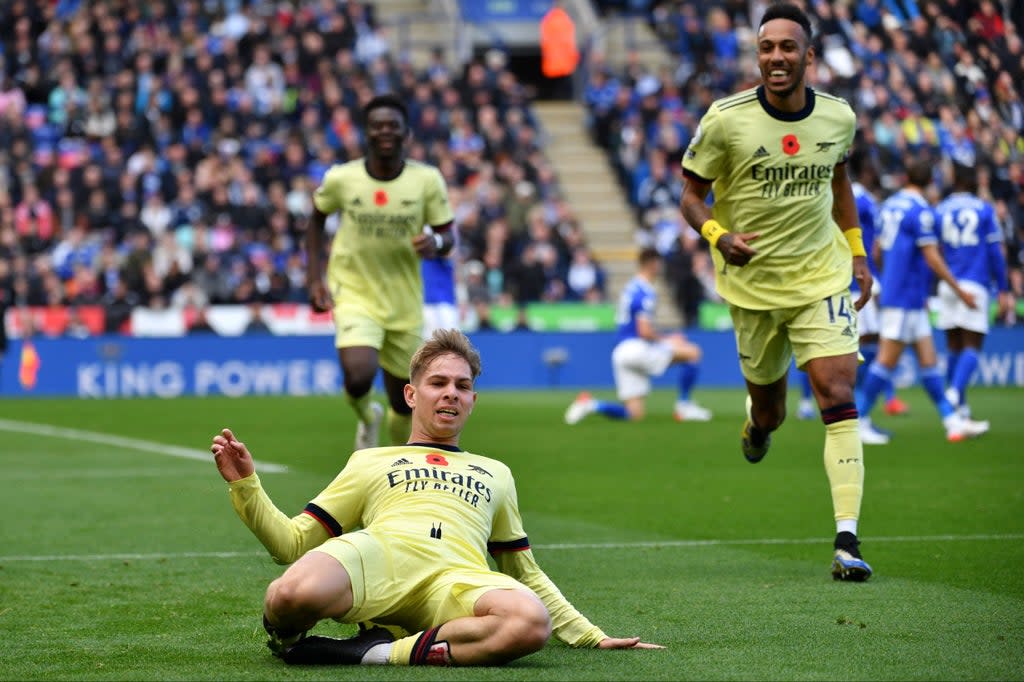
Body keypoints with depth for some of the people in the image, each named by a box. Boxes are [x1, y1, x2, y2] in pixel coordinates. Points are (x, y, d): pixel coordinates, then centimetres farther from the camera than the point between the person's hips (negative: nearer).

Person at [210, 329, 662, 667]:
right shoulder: (370, 463, 32)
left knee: (531, 621, -39)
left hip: (457, 576, 2)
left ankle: (381, 651, -27)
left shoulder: (494, 474, 40)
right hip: (379, 552, -1)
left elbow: (527, 574, 44)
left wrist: (591, 636, 34)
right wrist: (245, 485, 10)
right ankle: (285, 635, -4)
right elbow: (291, 543, 24)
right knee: (294, 594, -41)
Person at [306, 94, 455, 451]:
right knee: (359, 378, -27)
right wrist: (314, 279, 2)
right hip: (354, 296, -2)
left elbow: (447, 236, 1)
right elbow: (317, 220, 11)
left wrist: (437, 242, -24)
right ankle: (367, 418, 11)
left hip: (404, 303, 2)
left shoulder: (427, 180, -7)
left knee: (404, 404, 9)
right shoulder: (340, 179, -8)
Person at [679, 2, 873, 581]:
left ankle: (847, 540, -18)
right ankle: (758, 423, 53)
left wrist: (857, 252, 16)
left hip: (822, 278, 1)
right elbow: (692, 193, -3)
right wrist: (719, 236, -23)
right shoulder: (726, 120, -11)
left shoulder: (838, 117, -2)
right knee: (769, 412, 10)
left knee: (838, 394, -16)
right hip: (752, 282, -1)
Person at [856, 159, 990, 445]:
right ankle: (860, 420, -3)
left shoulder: (889, 205, 12)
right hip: (906, 298, -9)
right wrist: (960, 291, -9)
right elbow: (932, 258, -16)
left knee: (928, 359, 7)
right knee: (888, 360, -6)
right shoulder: (921, 211, -14)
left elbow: (878, 251, 19)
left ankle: (952, 421, 7)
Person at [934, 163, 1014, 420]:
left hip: (947, 284, 3)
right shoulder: (985, 210, 2)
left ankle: (959, 403, 15)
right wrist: (1003, 291, 5)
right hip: (975, 287, -3)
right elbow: (995, 253, 0)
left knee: (954, 347, 13)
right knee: (972, 346, -2)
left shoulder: (938, 211, 7)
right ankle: (955, 392, -23)